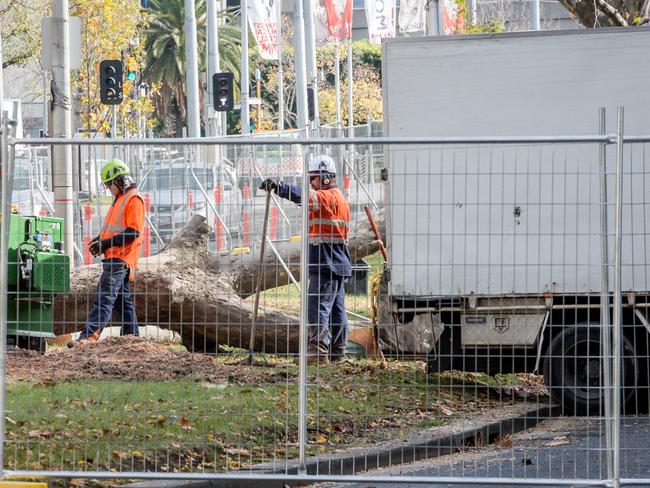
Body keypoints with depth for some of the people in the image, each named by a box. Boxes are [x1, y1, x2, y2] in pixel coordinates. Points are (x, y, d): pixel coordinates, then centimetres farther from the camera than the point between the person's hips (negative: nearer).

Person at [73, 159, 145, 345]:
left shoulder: (134, 199, -11)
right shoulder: (120, 198, 20)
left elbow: (133, 232, -18)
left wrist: (106, 243, -18)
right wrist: (100, 238, 10)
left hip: (121, 258, -10)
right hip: (113, 257, 10)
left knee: (104, 298, -17)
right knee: (123, 298, 13)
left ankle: (90, 335, -24)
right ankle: (131, 335, 17)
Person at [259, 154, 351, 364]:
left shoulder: (329, 197, -11)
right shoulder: (337, 198, 22)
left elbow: (305, 196, -29)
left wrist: (279, 187, -39)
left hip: (326, 265, -11)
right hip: (337, 266, 11)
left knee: (317, 308, -14)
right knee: (336, 310, 13)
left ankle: (318, 351, -20)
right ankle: (336, 352, 17)